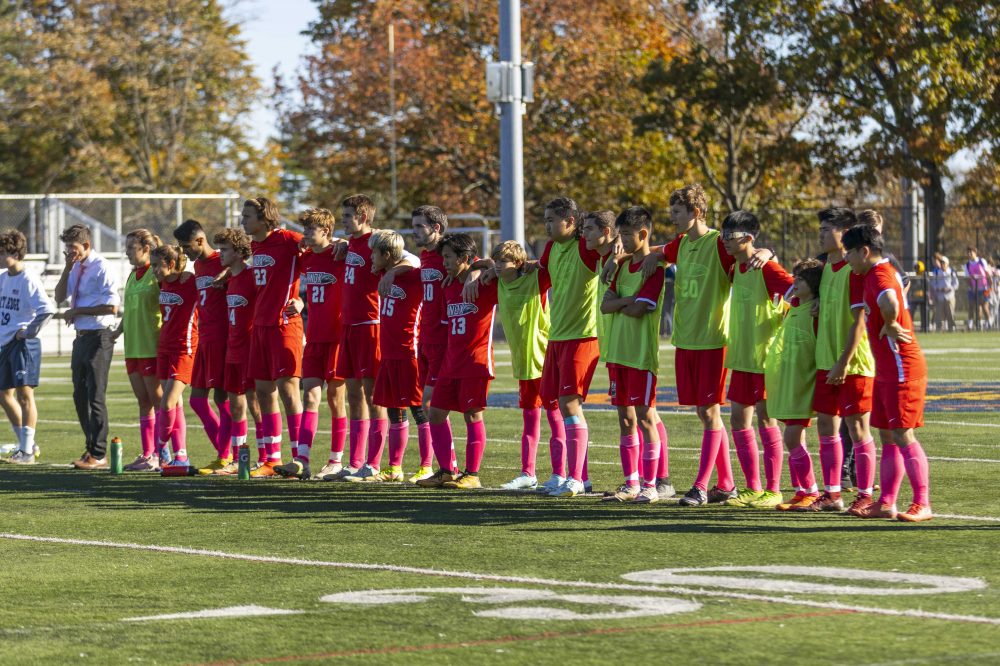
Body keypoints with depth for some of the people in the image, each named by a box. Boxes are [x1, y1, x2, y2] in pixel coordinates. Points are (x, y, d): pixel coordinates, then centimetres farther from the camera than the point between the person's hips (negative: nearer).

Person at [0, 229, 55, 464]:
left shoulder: (29, 281, -15)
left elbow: (47, 309, -26)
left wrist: (29, 332, -18)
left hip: (24, 344, -9)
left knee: (24, 393, -10)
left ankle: (27, 451, -6)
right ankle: (27, 445, 23)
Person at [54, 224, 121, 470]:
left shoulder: (101, 268, -13)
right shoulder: (76, 268, 11)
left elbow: (112, 306, -19)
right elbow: (59, 297, 12)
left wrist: (77, 311, -14)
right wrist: (68, 268, -1)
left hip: (98, 338, -9)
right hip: (81, 337, 9)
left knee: (95, 397, -7)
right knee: (80, 396, 16)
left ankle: (98, 455, -2)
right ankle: (91, 449, 27)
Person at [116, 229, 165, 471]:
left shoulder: (157, 274, -10)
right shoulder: (132, 276, 15)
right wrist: (119, 329, 13)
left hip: (152, 347, -8)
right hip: (133, 347, 8)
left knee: (157, 401, -4)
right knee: (143, 402, 10)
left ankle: (159, 455, -1)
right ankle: (146, 455, 14)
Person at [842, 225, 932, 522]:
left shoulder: (881, 274, -18)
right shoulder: (877, 273, 14)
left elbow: (889, 302, -39)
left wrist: (889, 327, -21)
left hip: (902, 370, -10)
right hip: (886, 371, 10)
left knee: (902, 435, -8)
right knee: (888, 436, 11)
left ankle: (922, 504, -5)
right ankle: (886, 503, 16)